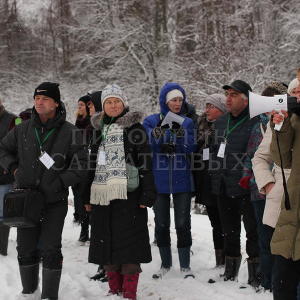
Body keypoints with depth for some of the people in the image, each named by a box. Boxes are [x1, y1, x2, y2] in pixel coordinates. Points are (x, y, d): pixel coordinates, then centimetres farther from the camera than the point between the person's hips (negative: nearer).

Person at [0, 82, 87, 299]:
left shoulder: (69, 132, -6)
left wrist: (58, 183, -15)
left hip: (55, 201, -4)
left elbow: (80, 167, -7)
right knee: (26, 248, 12)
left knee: (50, 249, -4)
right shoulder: (23, 129, 4)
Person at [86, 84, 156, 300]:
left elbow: (146, 163, -5)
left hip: (128, 193, -6)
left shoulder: (134, 128, 1)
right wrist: (88, 194, 17)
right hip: (102, 195, 6)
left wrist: (148, 193, -12)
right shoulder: (99, 129, 17)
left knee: (128, 245, -6)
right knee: (106, 245, 8)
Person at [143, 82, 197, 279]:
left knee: (183, 223, 1)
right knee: (161, 224, 8)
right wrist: (156, 132, -27)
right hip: (159, 179, 0)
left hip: (182, 179, 0)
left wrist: (180, 133, -24)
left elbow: (192, 147, -7)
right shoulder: (151, 121, 3)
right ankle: (165, 264, 22)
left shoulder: (187, 122, 6)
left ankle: (185, 265, 11)